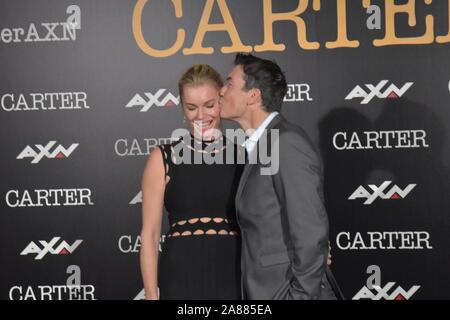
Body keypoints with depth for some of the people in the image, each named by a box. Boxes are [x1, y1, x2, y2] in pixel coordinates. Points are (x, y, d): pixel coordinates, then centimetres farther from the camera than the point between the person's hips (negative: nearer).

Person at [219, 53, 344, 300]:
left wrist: (302, 295, -18)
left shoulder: (287, 142, -15)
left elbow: (311, 233, -19)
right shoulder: (261, 146, 14)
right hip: (268, 291, 8)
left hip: (288, 291, -8)